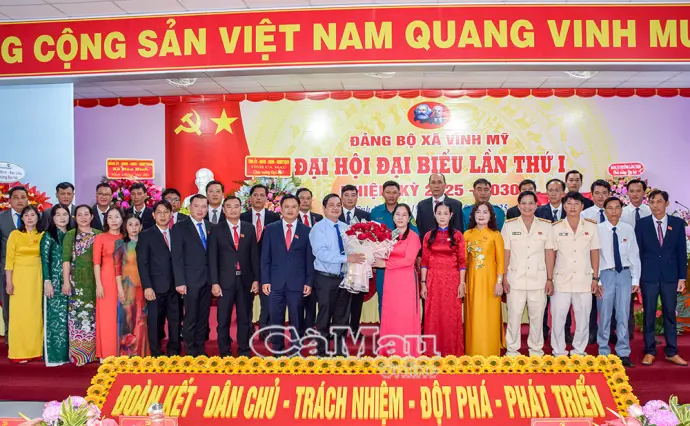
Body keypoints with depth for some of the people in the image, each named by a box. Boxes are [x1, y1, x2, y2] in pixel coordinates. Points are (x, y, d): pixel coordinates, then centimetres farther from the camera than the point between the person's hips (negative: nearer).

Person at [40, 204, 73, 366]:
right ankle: (55, 355, 2)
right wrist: (47, 281, -15)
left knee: (68, 317, 7)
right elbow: (44, 259, -8)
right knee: (56, 317, -4)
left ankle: (67, 353, 14)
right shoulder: (48, 235, -2)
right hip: (55, 281, -5)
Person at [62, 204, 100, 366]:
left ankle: (94, 351, 12)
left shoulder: (99, 234, 9)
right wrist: (66, 281, -9)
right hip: (77, 281, -2)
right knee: (78, 314, -3)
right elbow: (66, 259, -1)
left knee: (94, 315, 4)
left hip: (95, 280, 2)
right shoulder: (70, 235, 4)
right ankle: (79, 354, 2)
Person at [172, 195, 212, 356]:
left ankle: (201, 348, 20)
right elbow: (177, 257, -8)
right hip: (191, 280, -4)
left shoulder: (210, 227, 10)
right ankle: (190, 351, 14)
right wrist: (180, 282, -13)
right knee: (190, 317, 2)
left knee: (203, 316, 10)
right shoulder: (180, 227, -4)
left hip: (207, 279, 4)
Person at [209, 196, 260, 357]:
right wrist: (214, 282, -10)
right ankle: (224, 352, 15)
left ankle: (244, 350, 19)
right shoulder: (217, 230, 0)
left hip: (245, 280, 2)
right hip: (225, 280, -2)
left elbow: (254, 255, 6)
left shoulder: (249, 228, 7)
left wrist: (256, 279, 0)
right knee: (223, 319, 4)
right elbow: (212, 258, -3)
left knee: (244, 318, 9)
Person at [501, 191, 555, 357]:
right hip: (515, 279, -1)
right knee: (514, 316, 3)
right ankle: (512, 350, 15)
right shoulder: (509, 225, 2)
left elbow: (549, 253, 4)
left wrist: (550, 279, 1)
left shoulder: (546, 225, 4)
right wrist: (504, 278, -2)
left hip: (538, 280, 1)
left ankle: (536, 350, 23)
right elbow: (505, 253, 2)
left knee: (537, 317, 8)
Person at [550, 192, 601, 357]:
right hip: (561, 281, -1)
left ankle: (579, 351, 22)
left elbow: (595, 253, 6)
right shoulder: (556, 228, 0)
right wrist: (549, 279, -2)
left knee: (583, 319, 7)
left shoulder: (591, 227, 3)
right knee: (557, 318, 1)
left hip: (584, 281, 1)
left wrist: (595, 278, 3)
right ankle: (559, 352, 14)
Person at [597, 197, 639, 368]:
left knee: (623, 315, 6)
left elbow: (634, 255, 6)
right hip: (606, 274, -2)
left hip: (624, 273, 2)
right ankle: (603, 352, 15)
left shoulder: (628, 229, 4)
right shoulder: (598, 230, -4)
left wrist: (635, 279, 4)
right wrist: (596, 280, -7)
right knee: (605, 315, 3)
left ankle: (623, 353, 15)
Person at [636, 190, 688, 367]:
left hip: (670, 276, 1)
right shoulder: (642, 223, 1)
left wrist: (682, 277, 1)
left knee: (670, 314, 7)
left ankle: (671, 352, 17)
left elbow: (682, 252, 5)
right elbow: (637, 251, 2)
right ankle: (650, 352, 14)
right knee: (649, 314, 5)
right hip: (649, 276, -1)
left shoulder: (678, 223, 4)